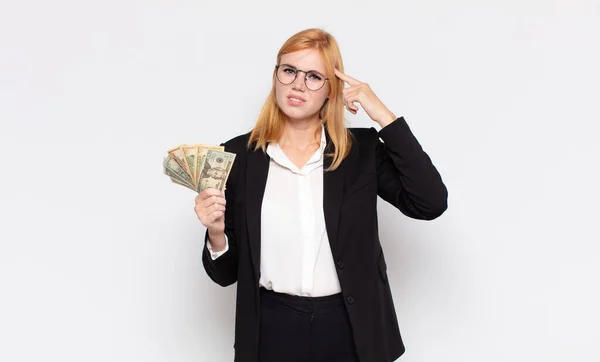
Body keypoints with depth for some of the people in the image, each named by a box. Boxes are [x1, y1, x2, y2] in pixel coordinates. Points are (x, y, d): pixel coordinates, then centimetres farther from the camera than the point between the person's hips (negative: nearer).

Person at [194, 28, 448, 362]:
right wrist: (217, 234, -21)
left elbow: (431, 203, -17)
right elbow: (226, 273, 2)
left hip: (350, 329, 1)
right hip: (272, 329, 0)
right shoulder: (238, 155, -4)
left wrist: (384, 116, -15)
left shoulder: (362, 150, -2)